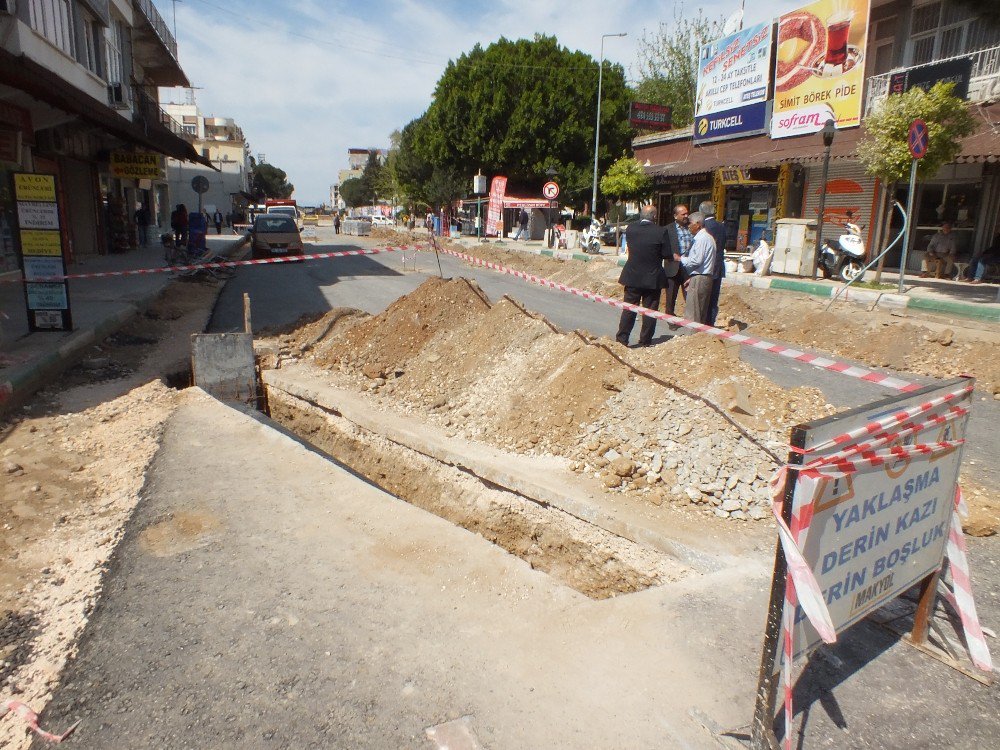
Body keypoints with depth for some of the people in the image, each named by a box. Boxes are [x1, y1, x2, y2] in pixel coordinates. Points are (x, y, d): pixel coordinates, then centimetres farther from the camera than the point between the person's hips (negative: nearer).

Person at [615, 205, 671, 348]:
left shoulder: (630, 229, -3)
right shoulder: (660, 232, -12)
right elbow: (666, 255, -9)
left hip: (632, 276, 3)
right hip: (653, 278, -2)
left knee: (629, 309, 9)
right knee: (650, 310, 8)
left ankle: (622, 339, 8)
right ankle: (645, 341, 13)